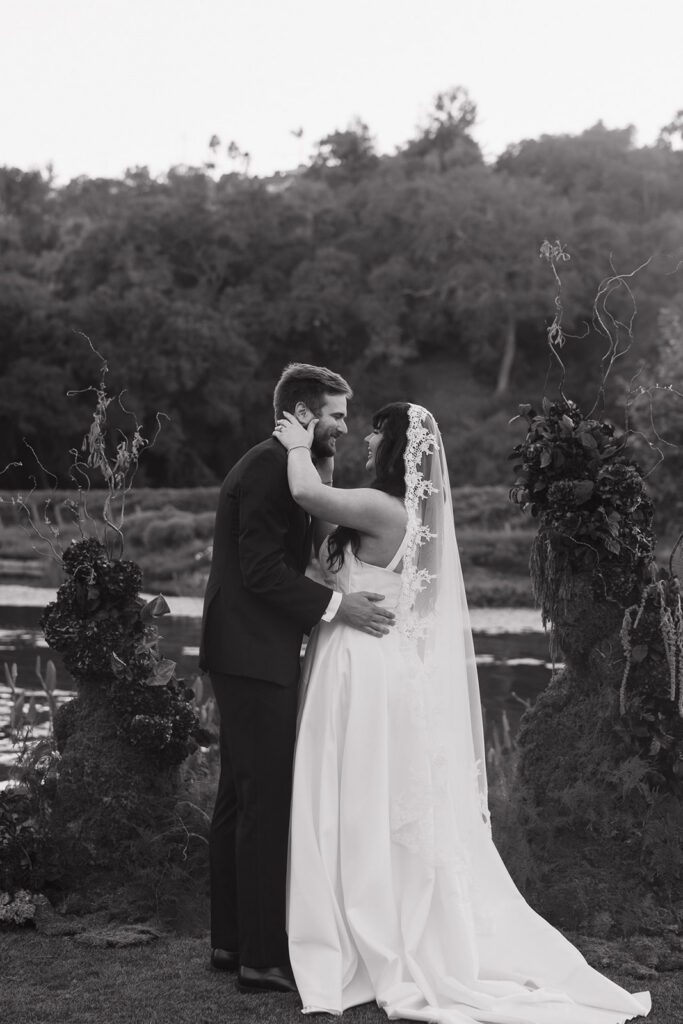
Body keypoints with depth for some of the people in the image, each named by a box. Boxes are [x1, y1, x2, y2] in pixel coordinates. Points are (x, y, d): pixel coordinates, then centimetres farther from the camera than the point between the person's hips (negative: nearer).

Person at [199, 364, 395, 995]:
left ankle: (232, 939, 25)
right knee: (269, 801, -7)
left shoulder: (274, 464, 17)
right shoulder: (270, 465, -15)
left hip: (244, 655, 11)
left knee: (241, 797, 15)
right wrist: (335, 605, -21)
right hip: (255, 656, -11)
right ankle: (263, 958, -2)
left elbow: (283, 556, 11)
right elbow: (261, 569, -21)